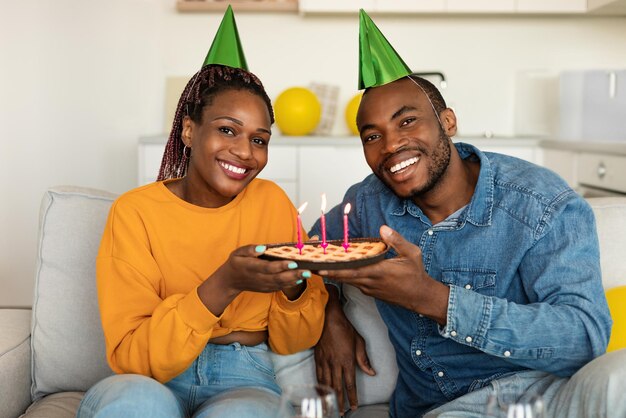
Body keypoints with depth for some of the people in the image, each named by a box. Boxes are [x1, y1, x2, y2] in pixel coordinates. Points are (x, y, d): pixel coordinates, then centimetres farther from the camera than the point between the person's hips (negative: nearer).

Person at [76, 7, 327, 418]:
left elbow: (291, 342, 6)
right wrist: (223, 286, -26)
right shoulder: (134, 212, -6)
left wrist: (294, 287, -17)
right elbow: (131, 358, -13)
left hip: (244, 380, 1)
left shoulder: (272, 202, 1)